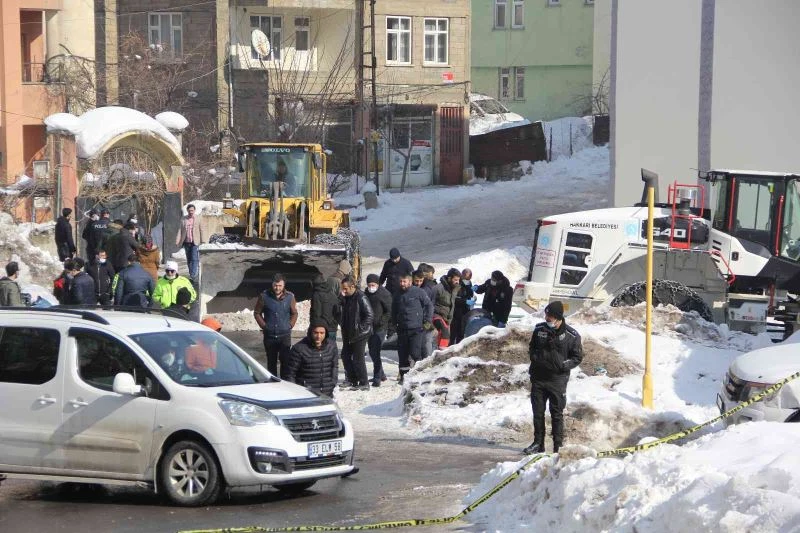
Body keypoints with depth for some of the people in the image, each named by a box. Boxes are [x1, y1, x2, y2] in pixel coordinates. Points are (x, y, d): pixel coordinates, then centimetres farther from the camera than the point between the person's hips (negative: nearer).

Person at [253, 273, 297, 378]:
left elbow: (294, 313, 12)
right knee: (271, 362, 8)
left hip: (285, 334, 0)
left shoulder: (289, 297, -1)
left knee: (285, 361, -5)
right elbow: (257, 313, 8)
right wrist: (264, 326, 1)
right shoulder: (264, 296, -3)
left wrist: (290, 326, 1)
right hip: (269, 335, 0)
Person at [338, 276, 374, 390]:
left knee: (358, 358, -5)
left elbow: (369, 315, -19)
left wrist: (361, 328, -19)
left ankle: (364, 383, 3)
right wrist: (341, 296, -6)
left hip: (359, 335, -9)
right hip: (348, 334, 9)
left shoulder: (361, 298, -17)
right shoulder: (347, 298, 9)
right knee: (345, 355, 13)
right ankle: (352, 379, 24)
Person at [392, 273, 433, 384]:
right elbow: (394, 311, 25)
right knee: (402, 354, 6)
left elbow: (429, 305, 2)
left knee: (415, 353, -12)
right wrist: (395, 324, 17)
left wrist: (427, 321, -2)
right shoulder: (397, 295, 10)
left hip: (416, 329, -5)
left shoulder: (418, 292, -4)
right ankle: (404, 376, 15)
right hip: (402, 329, 5)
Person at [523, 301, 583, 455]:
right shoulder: (539, 329, 3)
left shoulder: (571, 335, -9)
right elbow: (532, 348, 18)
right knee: (538, 412, 9)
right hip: (538, 379, 4)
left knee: (557, 414, 1)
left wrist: (564, 365, -14)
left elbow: (577, 357, 0)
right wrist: (534, 356, -2)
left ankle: (558, 445, 8)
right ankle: (538, 443, 20)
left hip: (557, 380, -4)